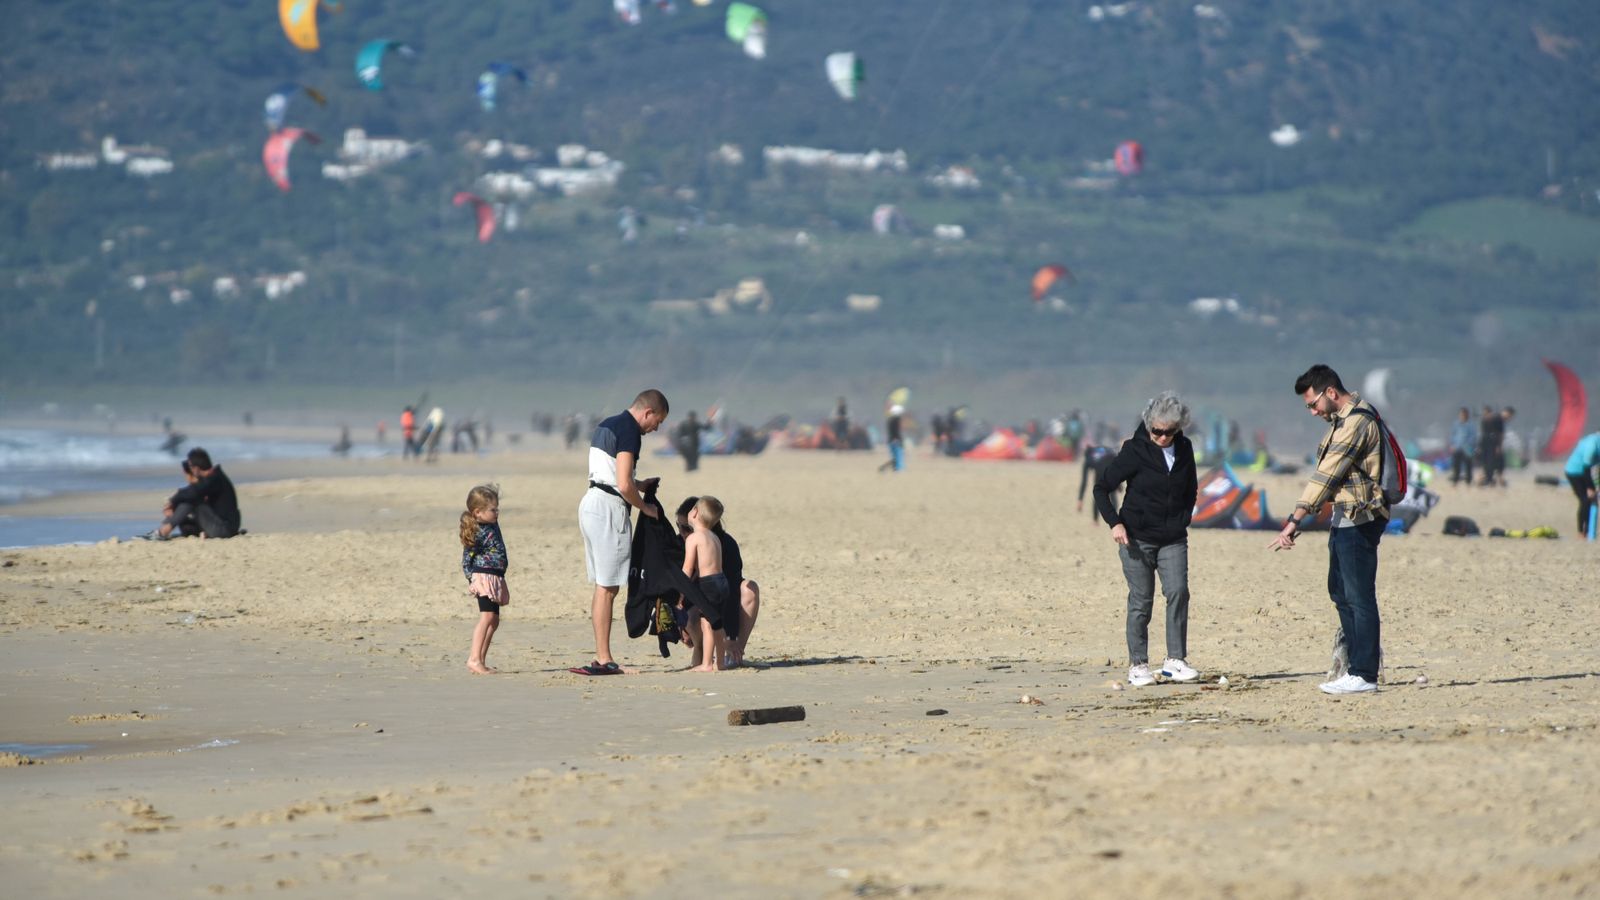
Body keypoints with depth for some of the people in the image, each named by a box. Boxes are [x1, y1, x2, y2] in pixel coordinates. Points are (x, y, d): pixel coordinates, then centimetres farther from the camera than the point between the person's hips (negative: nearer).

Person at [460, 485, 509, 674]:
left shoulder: (492, 525, 11)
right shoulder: (477, 533, -14)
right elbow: (466, 560, -13)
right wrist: (472, 580, -18)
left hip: (496, 579, 10)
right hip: (484, 577, -10)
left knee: (494, 620, 13)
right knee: (487, 616, -20)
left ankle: (481, 660, 18)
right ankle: (474, 659, -27)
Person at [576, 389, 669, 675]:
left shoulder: (606, 425, 17)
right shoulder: (629, 432, -14)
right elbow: (624, 485, -20)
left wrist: (639, 485, 20)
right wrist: (644, 507, -4)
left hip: (591, 501, 10)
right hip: (609, 508, -10)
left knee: (602, 585, 11)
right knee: (607, 587, -7)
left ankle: (601, 658, 11)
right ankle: (604, 660, -6)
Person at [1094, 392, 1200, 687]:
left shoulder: (1184, 449, 4)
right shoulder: (1135, 451, -9)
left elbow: (1191, 489, 21)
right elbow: (1102, 488, -5)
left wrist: (1183, 520, 9)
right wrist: (1115, 523, -16)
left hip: (1173, 539, 3)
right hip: (1137, 538, -3)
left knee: (1178, 592, -12)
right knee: (1141, 601, -2)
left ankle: (1175, 660, -8)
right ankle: (1137, 665, 6)